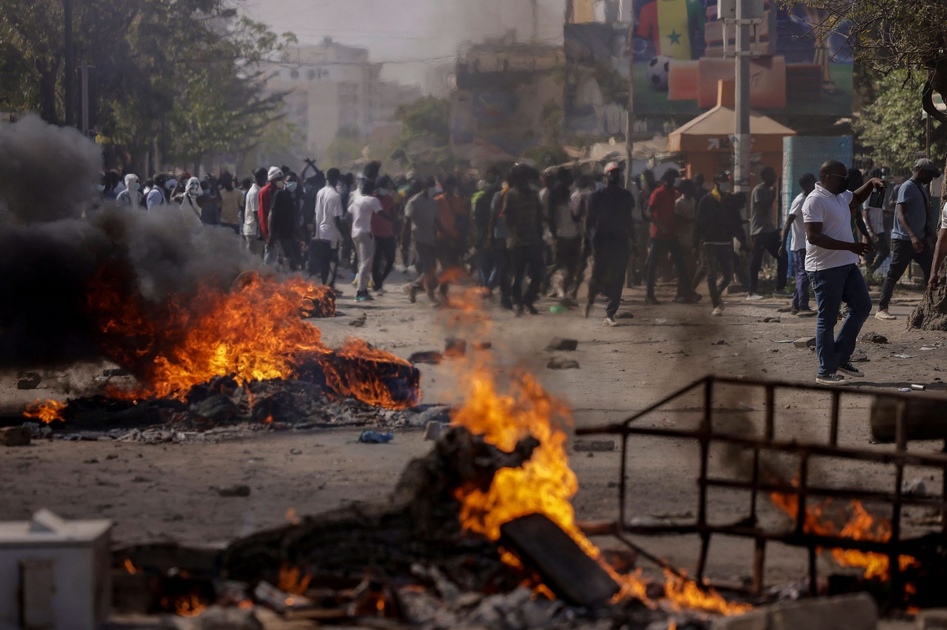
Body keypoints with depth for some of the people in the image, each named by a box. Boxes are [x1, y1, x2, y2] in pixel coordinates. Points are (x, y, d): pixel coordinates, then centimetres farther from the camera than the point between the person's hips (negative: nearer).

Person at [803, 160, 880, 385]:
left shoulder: (841, 195, 12)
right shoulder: (815, 201, -17)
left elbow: (857, 198, 35)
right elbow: (813, 236, -25)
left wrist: (871, 183, 14)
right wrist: (850, 246, -28)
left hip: (847, 265, 10)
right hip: (825, 268, -10)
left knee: (862, 307, 12)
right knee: (827, 319, -3)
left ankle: (841, 358, 20)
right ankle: (826, 372, 4)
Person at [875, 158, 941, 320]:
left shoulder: (922, 189, 13)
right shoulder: (907, 188, -14)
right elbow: (900, 215, -23)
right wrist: (912, 236, -34)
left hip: (920, 239, 9)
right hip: (904, 240, -9)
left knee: (931, 271, 5)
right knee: (894, 275, -5)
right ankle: (881, 309, -2)